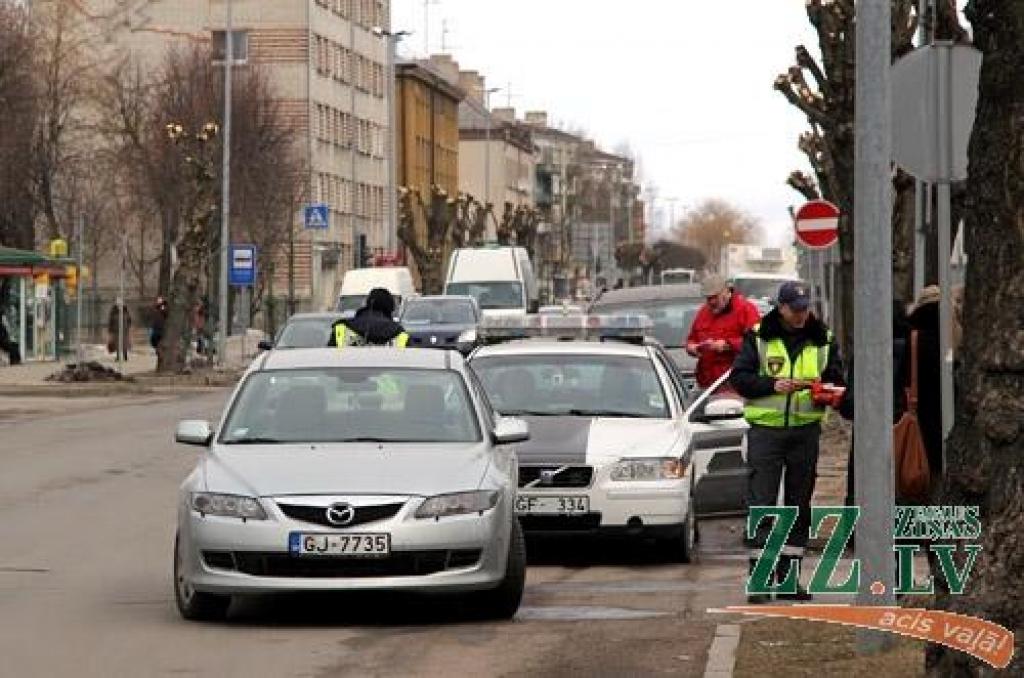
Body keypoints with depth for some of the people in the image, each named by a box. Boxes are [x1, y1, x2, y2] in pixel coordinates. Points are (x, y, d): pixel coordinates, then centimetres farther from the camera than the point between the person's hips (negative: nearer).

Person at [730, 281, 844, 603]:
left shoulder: (822, 340, 8)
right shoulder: (758, 337, 1)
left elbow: (837, 381, 11)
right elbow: (739, 377, -3)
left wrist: (826, 390, -12)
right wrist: (771, 385, -18)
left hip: (805, 431, 3)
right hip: (765, 429, -3)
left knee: (800, 505, 7)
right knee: (761, 503, -8)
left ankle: (788, 577, 15)